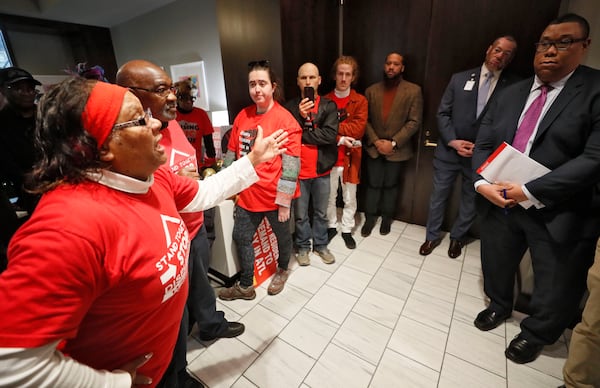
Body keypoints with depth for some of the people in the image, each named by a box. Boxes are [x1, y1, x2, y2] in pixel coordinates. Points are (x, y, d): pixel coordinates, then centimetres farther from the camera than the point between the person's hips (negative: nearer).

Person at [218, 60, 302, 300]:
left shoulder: (285, 120, -14)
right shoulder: (242, 117, 3)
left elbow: (290, 165, -16)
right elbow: (232, 153, 10)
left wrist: (284, 202, -16)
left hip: (274, 197, -5)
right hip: (247, 195, 5)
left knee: (282, 236, 17)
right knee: (241, 237, 14)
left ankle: (282, 270, 48)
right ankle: (246, 285, 36)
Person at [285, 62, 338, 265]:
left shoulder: (329, 106, -1)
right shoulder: (290, 106, 0)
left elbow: (330, 134, -15)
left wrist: (300, 134, -14)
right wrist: (300, 117, -20)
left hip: (321, 169, 1)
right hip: (298, 170, 0)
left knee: (321, 212, 16)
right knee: (300, 214, 12)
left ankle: (321, 245, 37)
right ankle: (303, 246, 34)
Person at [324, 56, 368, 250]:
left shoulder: (360, 101, 1)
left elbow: (358, 129, -13)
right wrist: (341, 139, -18)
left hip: (350, 158, 0)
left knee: (349, 199, 10)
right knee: (329, 197, 13)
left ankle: (347, 230, 29)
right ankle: (331, 226, 33)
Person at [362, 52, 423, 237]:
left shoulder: (413, 91, -3)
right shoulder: (371, 90, 4)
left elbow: (414, 122, -8)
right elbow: (365, 120, 2)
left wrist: (394, 143, -14)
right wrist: (375, 141, -10)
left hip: (397, 149, -1)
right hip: (374, 147, 2)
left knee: (390, 186, 12)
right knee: (373, 185, 8)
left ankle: (387, 218, 31)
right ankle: (370, 218, 25)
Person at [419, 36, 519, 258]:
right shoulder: (460, 78, 3)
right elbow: (442, 113, 0)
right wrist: (453, 141, -11)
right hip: (449, 151, 1)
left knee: (470, 201, 15)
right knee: (438, 197, 9)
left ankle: (457, 237, 37)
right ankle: (432, 236, 29)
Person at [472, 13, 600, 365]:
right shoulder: (511, 94, 8)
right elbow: (484, 145, 5)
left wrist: (530, 191, -22)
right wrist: (483, 183, -11)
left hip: (559, 212, -4)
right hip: (500, 201, 5)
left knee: (555, 287, 15)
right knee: (496, 265, 23)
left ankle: (536, 333, 43)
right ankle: (499, 306, 52)